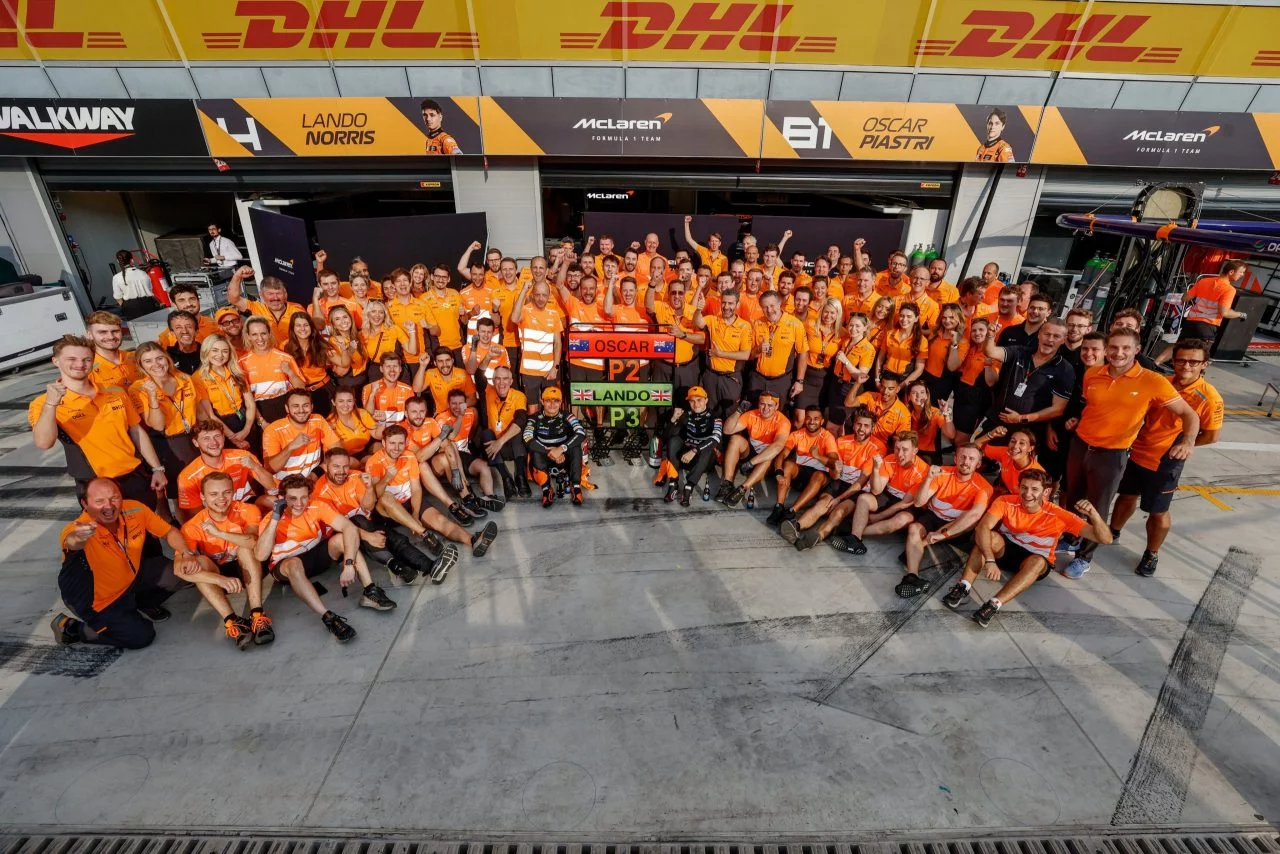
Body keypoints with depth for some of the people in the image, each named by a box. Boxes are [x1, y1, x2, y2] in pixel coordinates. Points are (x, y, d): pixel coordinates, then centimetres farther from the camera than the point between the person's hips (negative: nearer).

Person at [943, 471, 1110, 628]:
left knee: (1036, 562, -36)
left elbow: (1105, 539, -20)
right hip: (1005, 549, 1)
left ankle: (994, 605, -45)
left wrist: (1093, 514, -40)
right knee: (989, 537, -32)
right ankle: (963, 588, -37)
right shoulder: (1005, 502, -21)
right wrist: (990, 560, -47)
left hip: (1036, 560, 0)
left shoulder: (1058, 515, -20)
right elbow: (982, 527, -34)